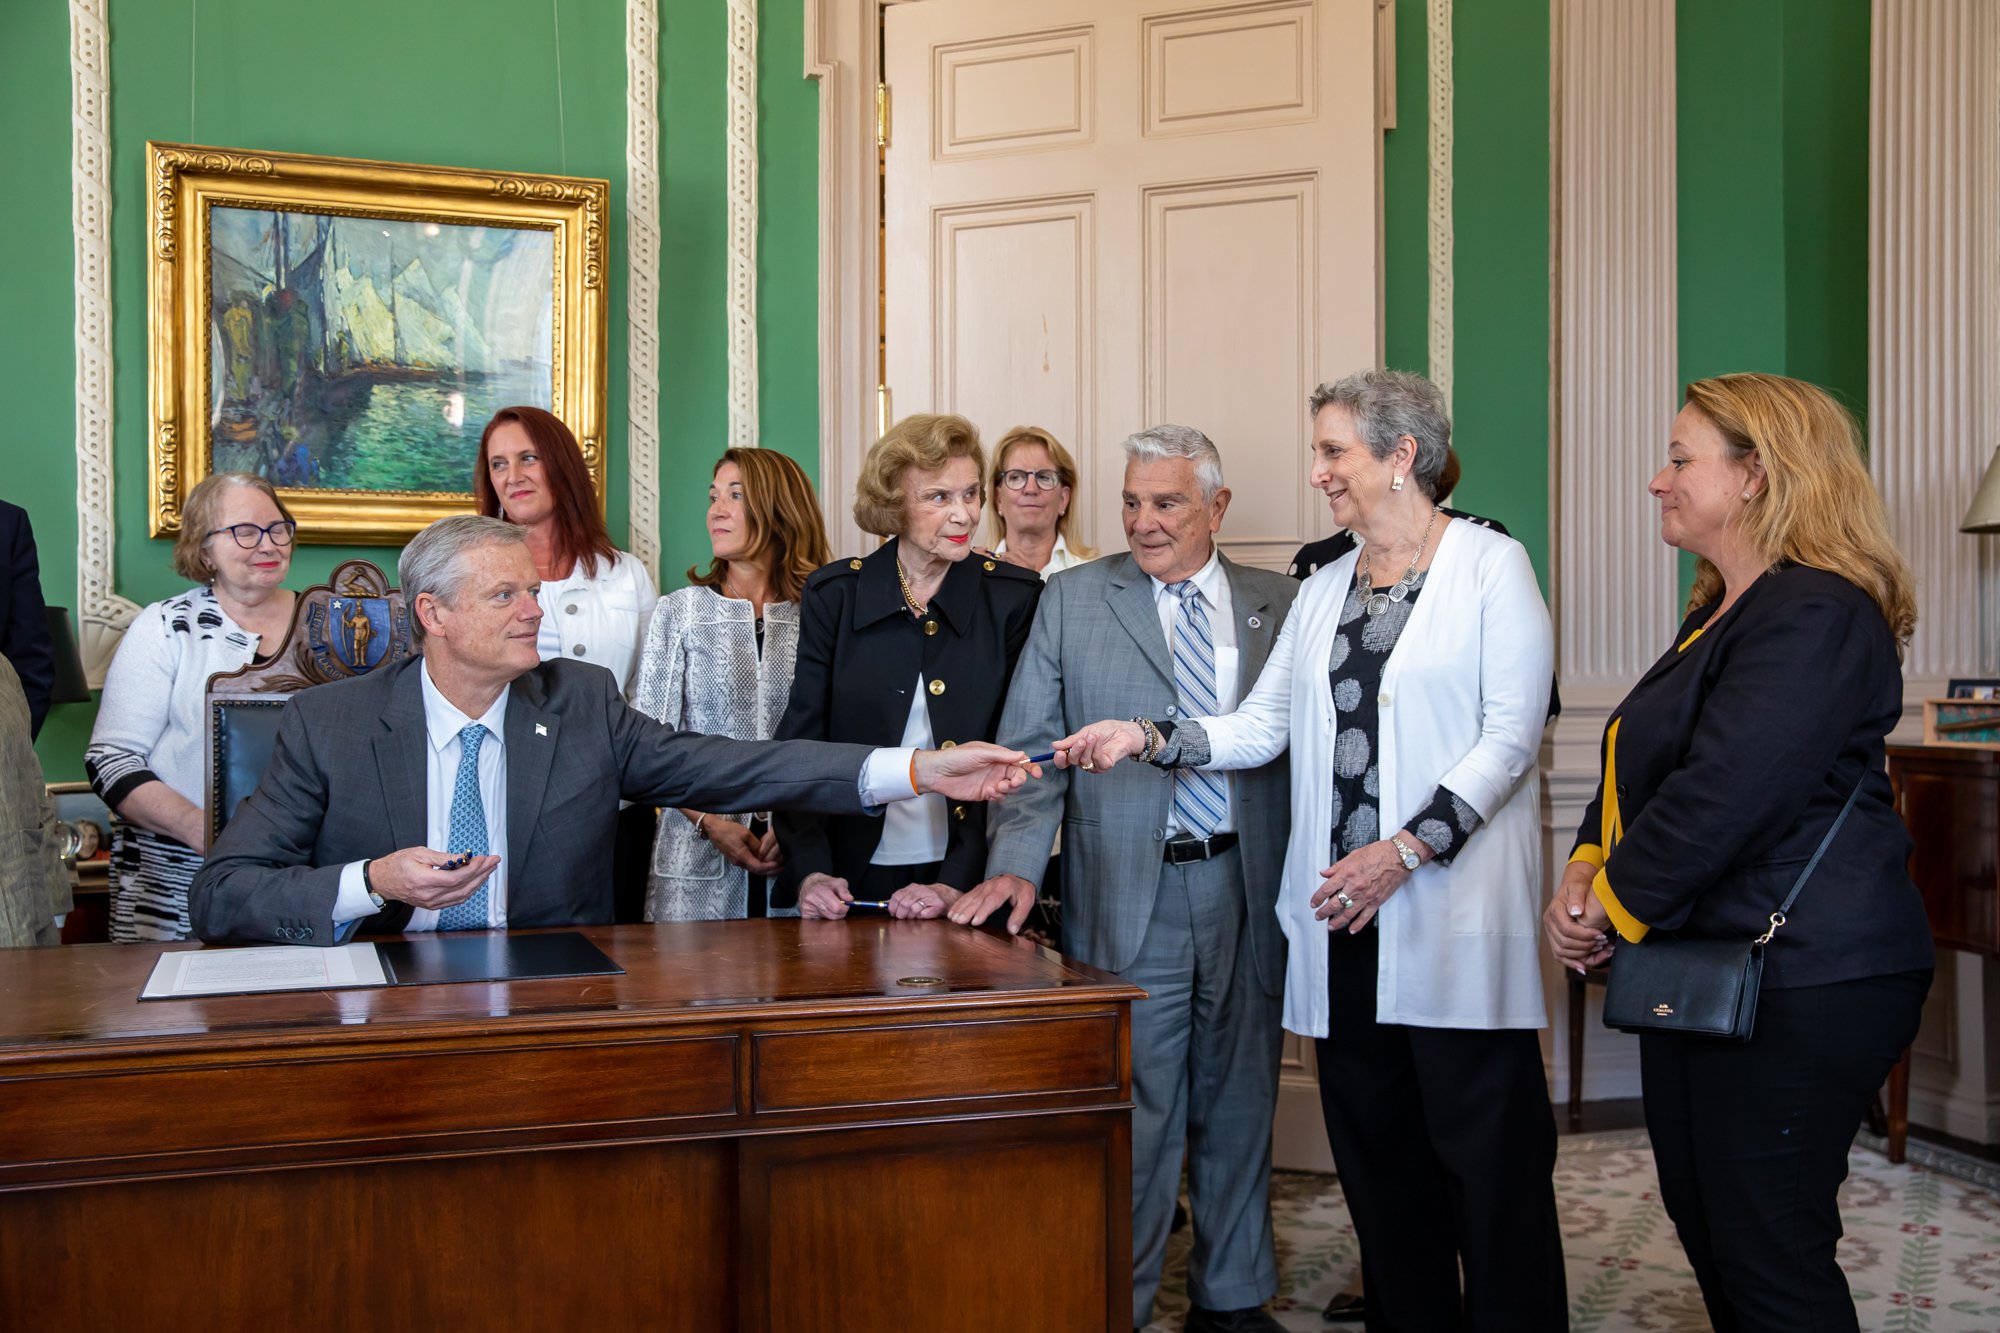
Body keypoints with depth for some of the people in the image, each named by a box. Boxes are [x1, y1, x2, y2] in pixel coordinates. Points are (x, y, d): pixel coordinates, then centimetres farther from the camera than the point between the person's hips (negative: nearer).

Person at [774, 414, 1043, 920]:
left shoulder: (1014, 598, -3)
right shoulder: (833, 594, -1)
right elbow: (800, 741, -1)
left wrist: (957, 882, -15)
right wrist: (810, 872, -13)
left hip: (968, 881, 0)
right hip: (851, 880, 1)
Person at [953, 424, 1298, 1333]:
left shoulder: (1279, 607, 8)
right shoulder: (1074, 600, 4)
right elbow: (1033, 746, -1)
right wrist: (1015, 866, -14)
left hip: (1247, 889, 2)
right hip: (1128, 894, -2)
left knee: (1240, 1103, 13)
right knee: (1134, 1114, 1)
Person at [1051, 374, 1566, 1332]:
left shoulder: (1490, 567, -1)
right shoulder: (1323, 589, 17)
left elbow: (1511, 735, -9)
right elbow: (1260, 727, 12)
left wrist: (1405, 851, -17)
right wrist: (1148, 739, -3)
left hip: (1452, 909, -6)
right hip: (1344, 911, 6)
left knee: (1486, 1152, -2)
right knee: (1376, 1148, 10)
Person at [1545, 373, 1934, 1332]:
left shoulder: (1815, 615, -17)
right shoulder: (1719, 615, 16)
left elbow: (1719, 797, -23)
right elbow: (1636, 769, 17)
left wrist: (1612, 909, -13)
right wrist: (1582, 875, 0)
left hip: (1797, 983, -10)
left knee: (1770, 1252, -2)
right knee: (1704, 1222, 17)